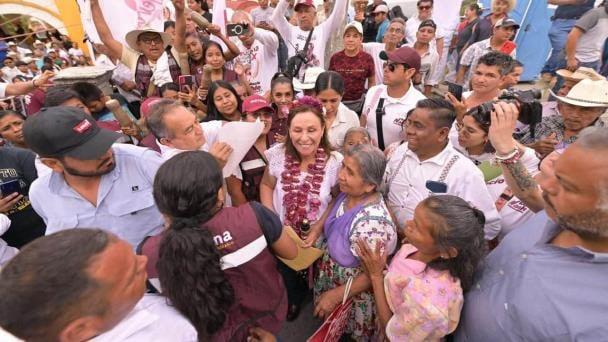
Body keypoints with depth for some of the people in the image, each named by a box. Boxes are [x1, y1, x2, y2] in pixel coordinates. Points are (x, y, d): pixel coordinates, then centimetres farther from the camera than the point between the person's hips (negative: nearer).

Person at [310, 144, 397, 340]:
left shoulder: (372, 223, -38)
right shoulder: (347, 194, -14)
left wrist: (335, 295, -19)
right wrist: (317, 230, -10)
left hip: (353, 292, -6)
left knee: (349, 333, 24)